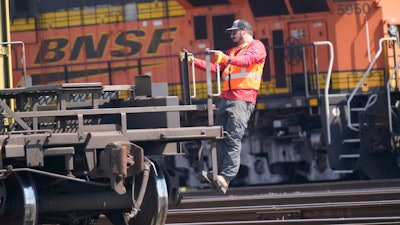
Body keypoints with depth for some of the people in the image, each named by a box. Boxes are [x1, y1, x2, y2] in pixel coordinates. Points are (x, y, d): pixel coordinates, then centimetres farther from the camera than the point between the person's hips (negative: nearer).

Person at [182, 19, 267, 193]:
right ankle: (217, 173, -8)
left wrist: (227, 59, -28)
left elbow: (248, 60, -14)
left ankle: (226, 177, -21)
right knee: (220, 137, -3)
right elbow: (215, 67, 24)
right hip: (226, 99, 8)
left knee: (233, 138, -15)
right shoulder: (232, 52, 30)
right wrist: (194, 61, 14)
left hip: (243, 99, -8)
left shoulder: (256, 46, 6)